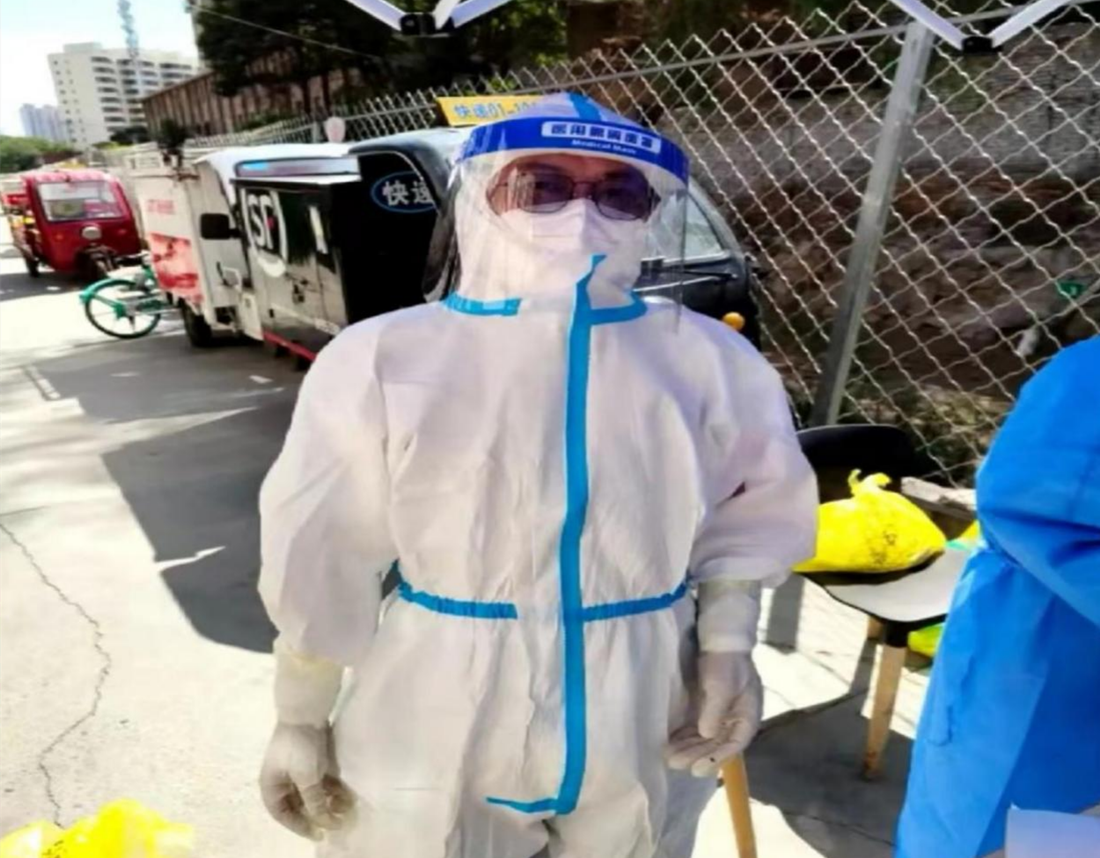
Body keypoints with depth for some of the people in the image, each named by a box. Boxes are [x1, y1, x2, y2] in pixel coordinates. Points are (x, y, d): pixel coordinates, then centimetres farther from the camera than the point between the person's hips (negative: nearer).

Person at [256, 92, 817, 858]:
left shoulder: (707, 362, -7)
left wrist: (728, 644, -4)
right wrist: (300, 722, 2)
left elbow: (751, 509, 7)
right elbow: (319, 566, -6)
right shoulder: (385, 361, -13)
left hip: (642, 740, 3)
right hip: (437, 739, -1)